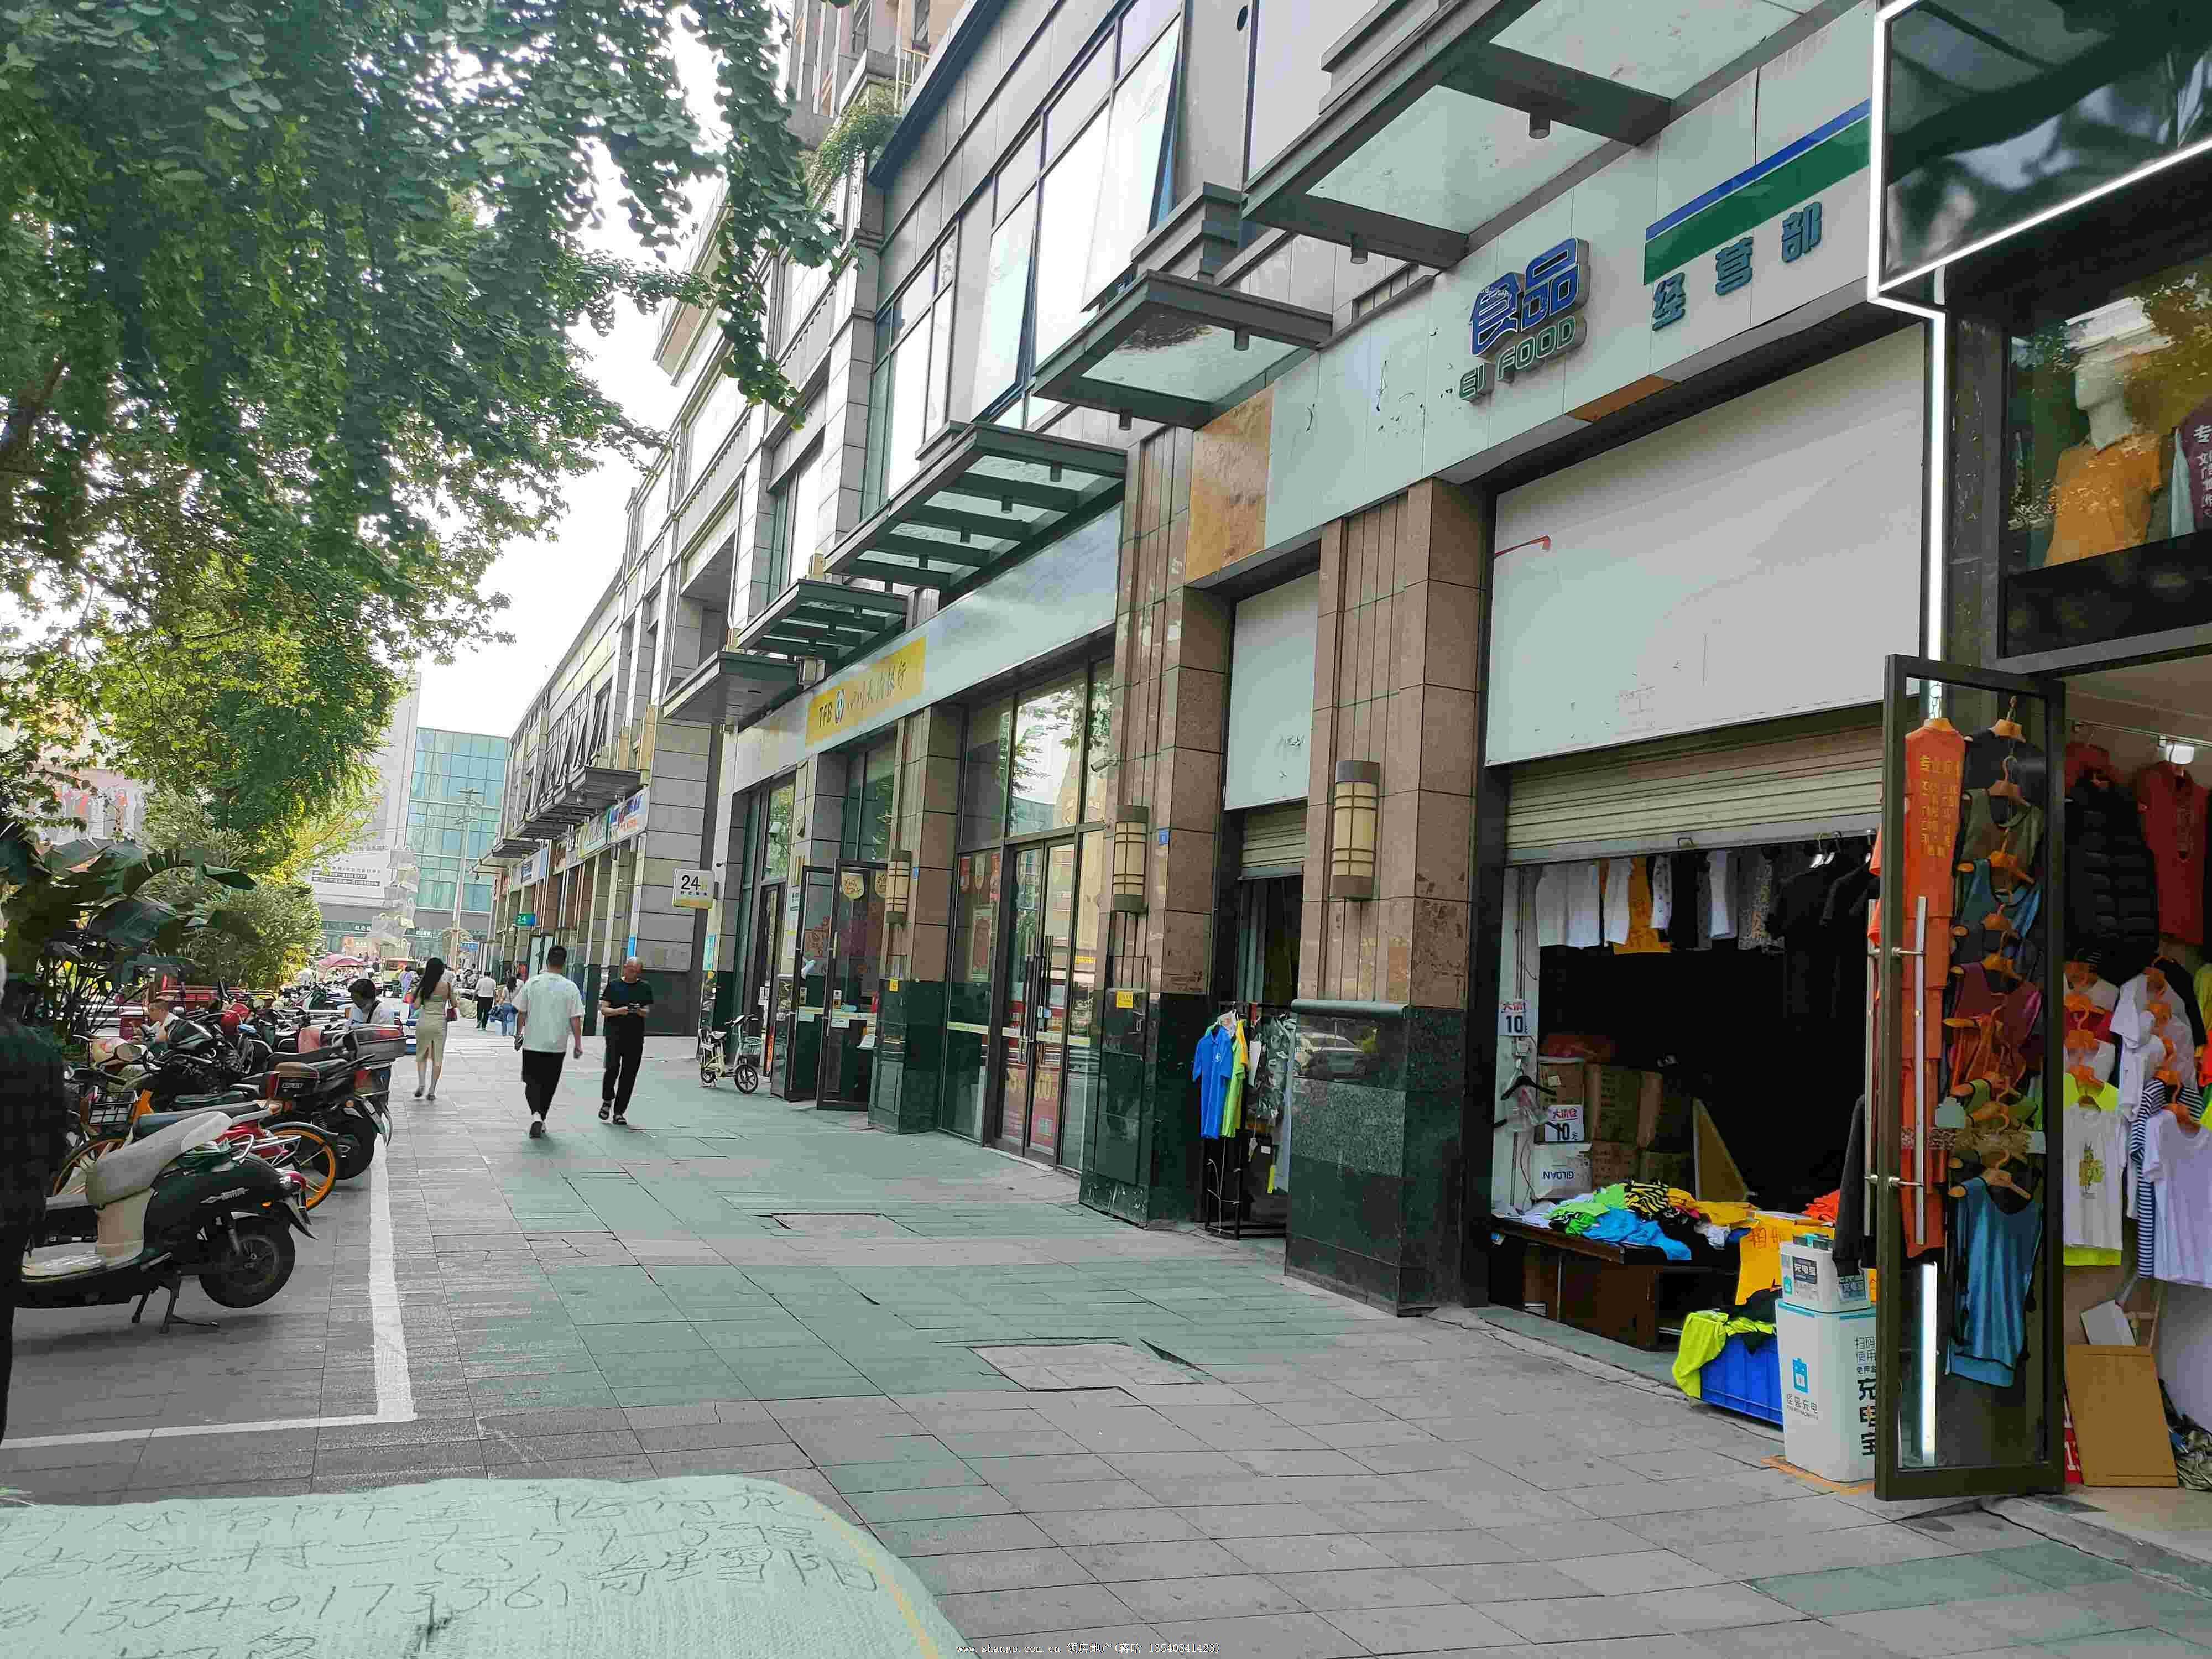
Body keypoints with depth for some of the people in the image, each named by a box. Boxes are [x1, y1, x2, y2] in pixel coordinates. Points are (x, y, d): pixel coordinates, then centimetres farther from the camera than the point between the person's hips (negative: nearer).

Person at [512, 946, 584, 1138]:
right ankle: (541, 1119, 22)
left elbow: (521, 1013, 2)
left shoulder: (532, 983, -4)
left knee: (532, 1081, 7)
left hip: (533, 1043, 0)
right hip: (557, 1044, 0)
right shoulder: (570, 987, -6)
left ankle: (536, 1114, -15)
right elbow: (576, 1019, -6)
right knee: (549, 1084, 15)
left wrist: (519, 1034, 16)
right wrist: (578, 1044, 2)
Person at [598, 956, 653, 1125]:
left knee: (629, 1074, 0)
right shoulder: (614, 985, 7)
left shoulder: (645, 987, 11)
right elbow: (603, 1010, 3)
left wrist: (639, 1011, -15)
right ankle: (607, 1100, 11)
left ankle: (619, 1111, 9)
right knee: (612, 1068, -15)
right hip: (615, 1034, -2)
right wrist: (619, 1011, -15)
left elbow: (648, 1011, 8)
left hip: (636, 1037, 2)